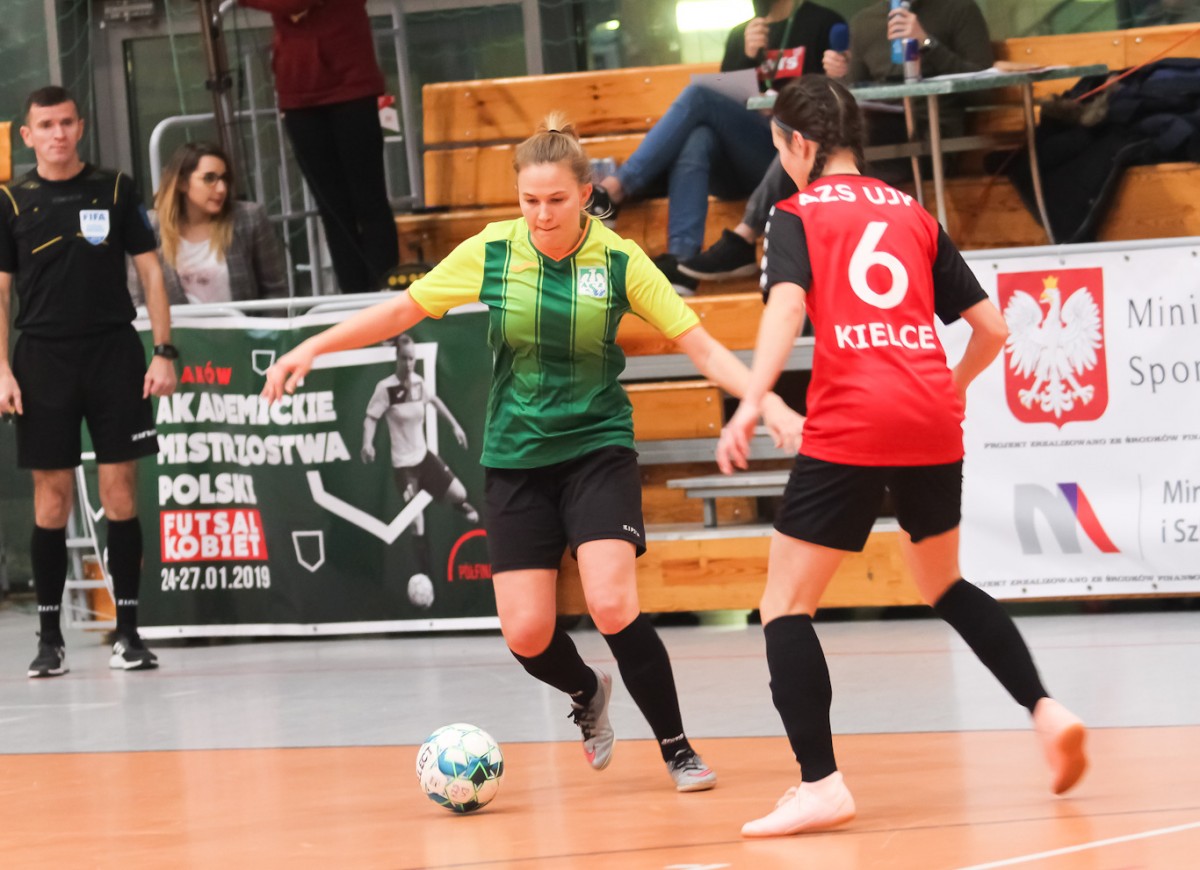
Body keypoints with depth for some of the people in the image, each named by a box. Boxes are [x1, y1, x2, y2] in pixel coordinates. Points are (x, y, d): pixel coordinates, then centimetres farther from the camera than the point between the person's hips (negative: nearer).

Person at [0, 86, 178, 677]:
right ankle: (49, 638, 6)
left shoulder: (115, 190, 5)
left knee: (120, 493, -2)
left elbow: (149, 273, 7)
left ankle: (127, 631, 4)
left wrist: (163, 353, 0)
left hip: (114, 355, 0)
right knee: (51, 499, 0)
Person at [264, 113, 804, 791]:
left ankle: (678, 750, -4)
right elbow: (404, 310, 6)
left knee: (612, 605, -22)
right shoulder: (491, 252, -5)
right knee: (527, 634, -5)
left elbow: (701, 346, -10)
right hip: (516, 458, 2)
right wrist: (314, 347, 2)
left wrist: (772, 405, -22)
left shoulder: (619, 260, -10)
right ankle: (587, 694, 30)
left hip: (598, 449, -2)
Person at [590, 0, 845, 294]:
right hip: (741, 165, 4)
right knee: (697, 138, -32)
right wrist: (746, 56, -1)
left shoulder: (824, 25, 9)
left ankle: (614, 190, -31)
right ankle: (681, 260, -48)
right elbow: (724, 99, 14)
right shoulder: (741, 35, 22)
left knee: (697, 97, -24)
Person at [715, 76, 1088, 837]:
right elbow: (992, 329, 16)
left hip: (848, 430, -5)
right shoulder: (913, 215, 18)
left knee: (786, 605, 2)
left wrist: (752, 403, -26)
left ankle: (820, 783, -11)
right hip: (933, 428, 5)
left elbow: (788, 304, -15)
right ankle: (1047, 709, 15)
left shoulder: (798, 215, 4)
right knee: (945, 585, 28)